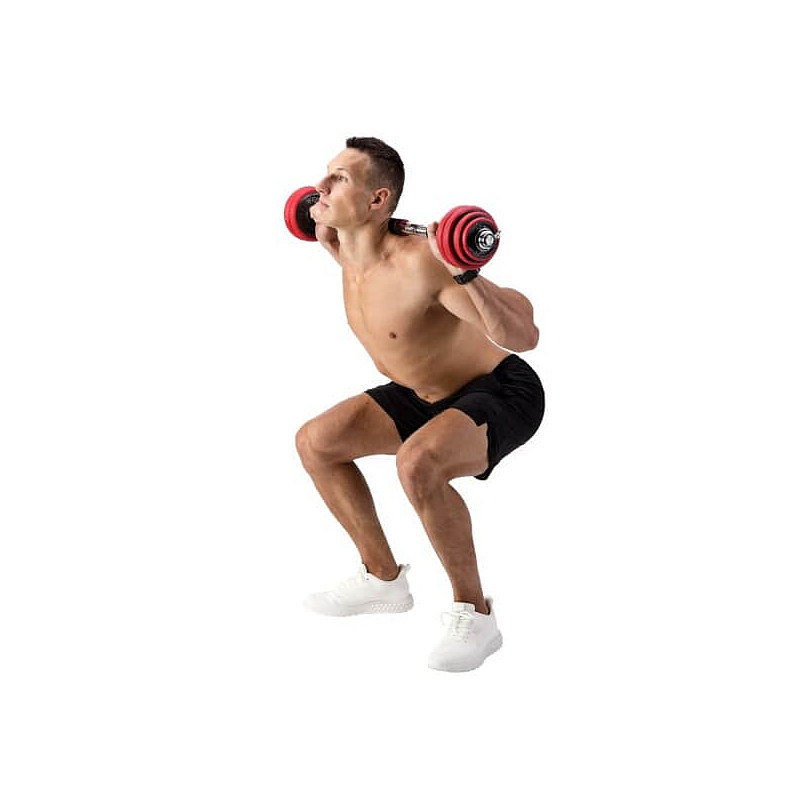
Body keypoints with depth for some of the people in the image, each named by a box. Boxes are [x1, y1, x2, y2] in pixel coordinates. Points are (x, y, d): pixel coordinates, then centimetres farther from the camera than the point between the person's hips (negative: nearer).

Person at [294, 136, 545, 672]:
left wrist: (467, 276, -46)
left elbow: (524, 336, -34)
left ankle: (475, 615, -18)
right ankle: (384, 580, 19)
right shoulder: (352, 255, -5)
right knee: (315, 443, 5)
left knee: (417, 463, -37)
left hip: (502, 392, -9)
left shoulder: (421, 261, -31)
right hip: (428, 392, 9)